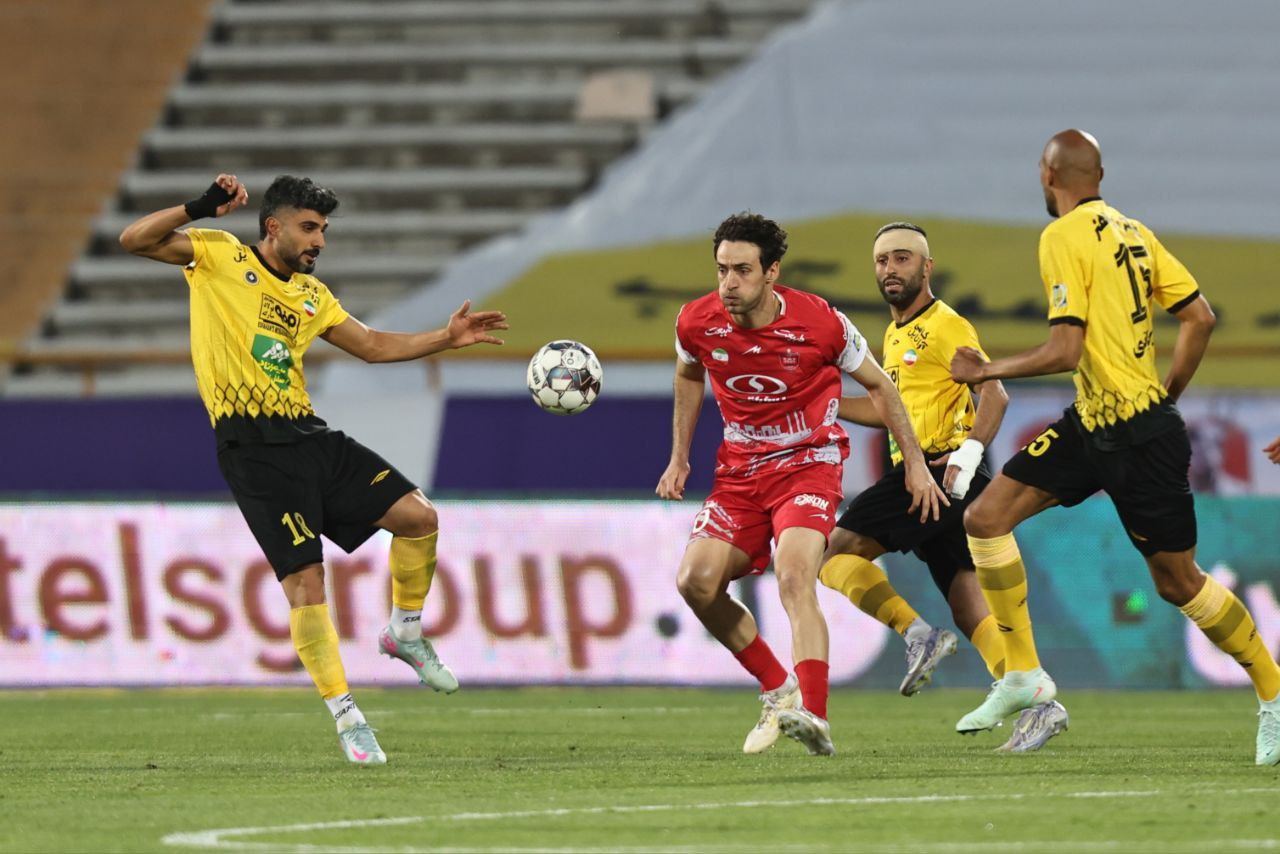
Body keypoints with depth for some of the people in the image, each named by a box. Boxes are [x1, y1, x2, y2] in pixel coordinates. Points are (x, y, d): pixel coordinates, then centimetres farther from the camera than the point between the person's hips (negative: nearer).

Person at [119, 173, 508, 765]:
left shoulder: (310, 294, 20)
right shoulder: (220, 257, 3)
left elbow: (373, 345, 25)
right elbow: (135, 240, -6)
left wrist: (446, 339, 16)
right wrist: (202, 209, -18)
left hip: (306, 435, 7)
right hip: (252, 445, -7)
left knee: (417, 516, -4)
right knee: (305, 578, -13)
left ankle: (405, 633, 21)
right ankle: (345, 717, -5)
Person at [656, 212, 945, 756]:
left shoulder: (820, 323, -15)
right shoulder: (697, 324, -7)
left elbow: (878, 385, 2)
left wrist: (915, 463, 3)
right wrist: (679, 458, 17)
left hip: (808, 465, -5)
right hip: (739, 471, 5)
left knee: (794, 579, -28)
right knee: (697, 582, -12)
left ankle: (814, 717, -40)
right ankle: (779, 689, 8)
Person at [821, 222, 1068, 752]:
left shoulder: (944, 326, -5)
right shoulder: (897, 335, 23)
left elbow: (994, 393, -15)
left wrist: (970, 449, -30)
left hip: (939, 468, -9)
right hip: (917, 473, 9)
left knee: (837, 553, -11)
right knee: (968, 605, 1)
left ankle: (918, 634, -16)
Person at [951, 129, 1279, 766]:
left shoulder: (1064, 237, -15)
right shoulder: (1131, 231, 10)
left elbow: (1065, 350, -22)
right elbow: (1200, 318, 10)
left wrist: (986, 372, -9)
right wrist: (1165, 396, 20)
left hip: (1140, 440, -9)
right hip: (1090, 426, 9)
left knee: (1178, 581, 1)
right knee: (986, 516, 1)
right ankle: (1022, 675, 1)